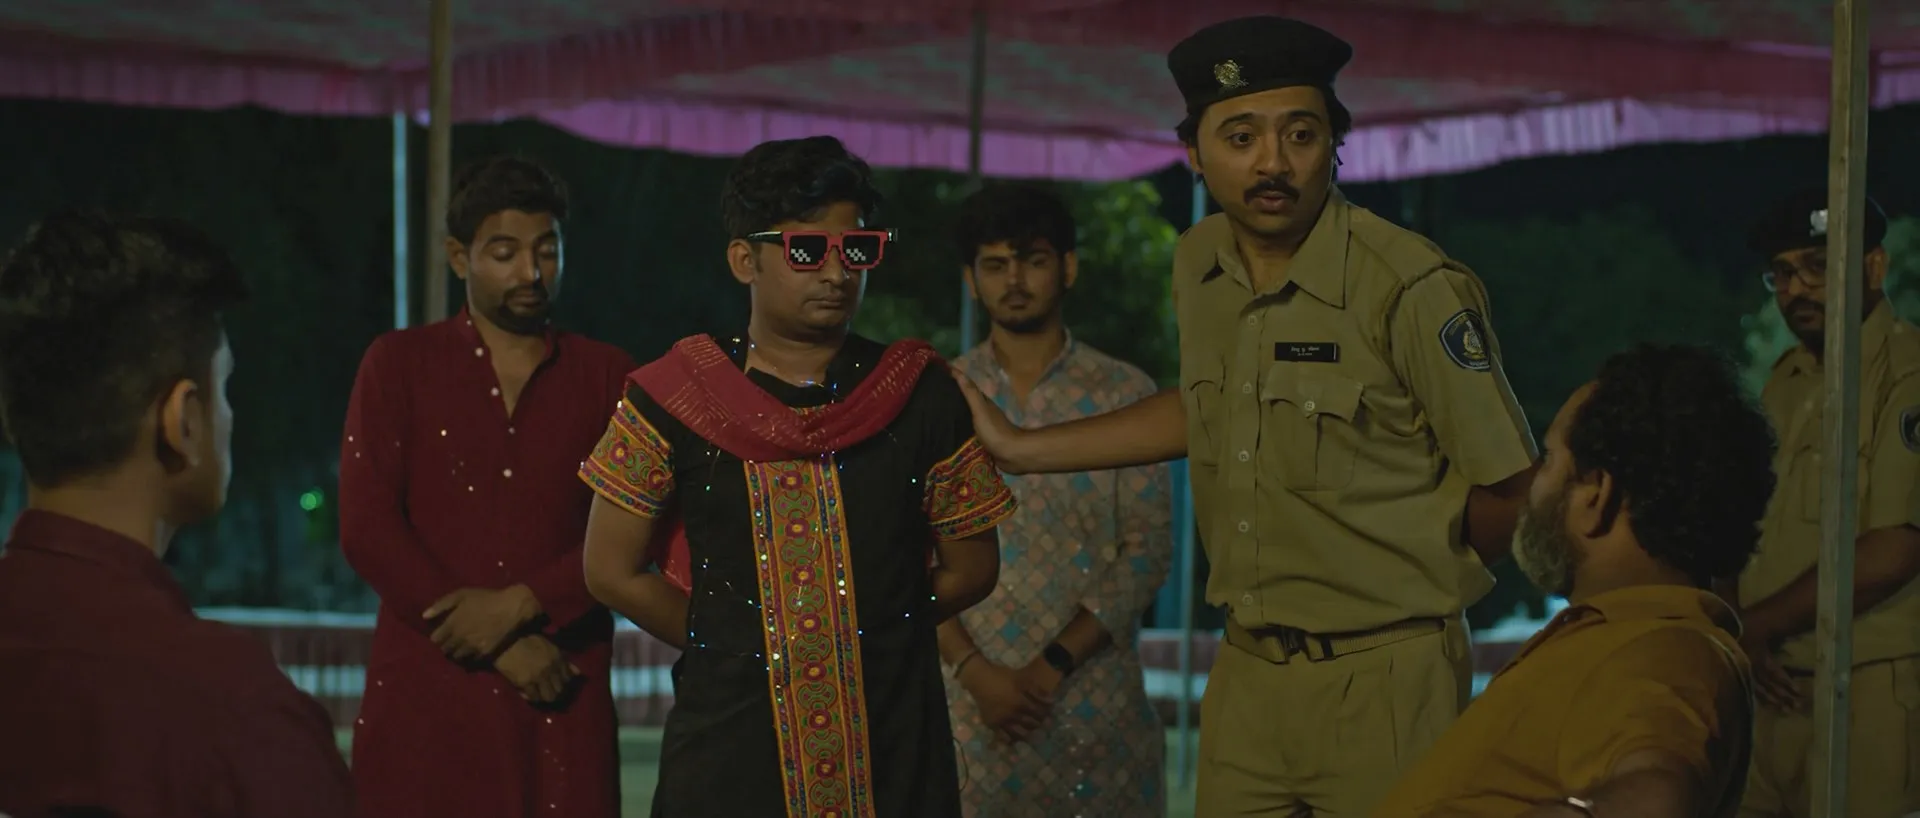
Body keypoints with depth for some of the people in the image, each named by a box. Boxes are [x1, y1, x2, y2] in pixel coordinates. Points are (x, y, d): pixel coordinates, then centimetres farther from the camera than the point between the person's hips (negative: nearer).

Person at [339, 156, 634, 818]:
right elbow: (366, 530, -3)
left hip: (563, 698, 1)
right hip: (427, 692, -1)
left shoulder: (604, 377, 10)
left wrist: (520, 604, -14)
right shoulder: (398, 364, 6)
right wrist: (506, 648, -9)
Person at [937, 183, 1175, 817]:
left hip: (1098, 700, 0)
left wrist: (1055, 663, -11)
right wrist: (975, 670, -11)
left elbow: (1149, 547, -2)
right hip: (969, 699, 0)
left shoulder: (1123, 395, 4)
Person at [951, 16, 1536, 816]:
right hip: (1246, 670, 6)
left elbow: (1507, 484, -11)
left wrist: (1410, 592, 5)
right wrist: (1020, 449, 24)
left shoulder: (1412, 290, -18)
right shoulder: (1198, 264, 3)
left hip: (1382, 679, -6)